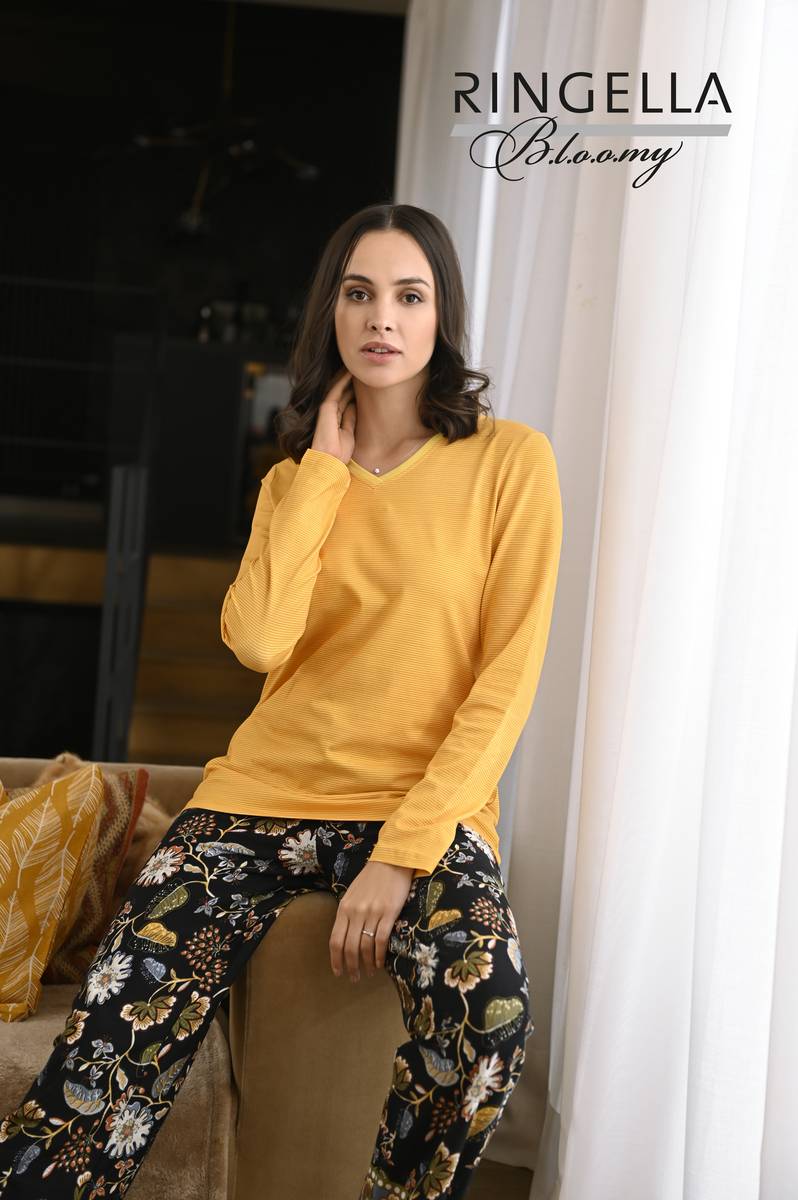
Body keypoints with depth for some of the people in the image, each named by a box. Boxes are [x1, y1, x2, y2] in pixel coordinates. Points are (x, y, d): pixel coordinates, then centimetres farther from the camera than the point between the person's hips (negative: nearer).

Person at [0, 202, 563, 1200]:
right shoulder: (297, 478, 14)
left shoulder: (509, 460, 1)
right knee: (114, 1032, -20)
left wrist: (404, 851, -16)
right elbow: (258, 639, -6)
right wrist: (324, 463, -2)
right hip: (266, 792, 3)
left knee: (485, 1014, -33)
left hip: (427, 809, -3)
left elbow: (509, 675, -7)